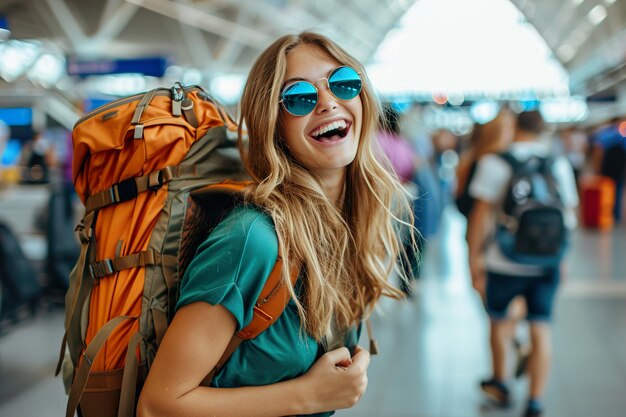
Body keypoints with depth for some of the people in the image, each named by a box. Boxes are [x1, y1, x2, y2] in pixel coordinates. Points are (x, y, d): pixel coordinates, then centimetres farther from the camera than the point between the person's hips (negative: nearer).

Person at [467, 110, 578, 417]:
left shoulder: (495, 163, -7)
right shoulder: (559, 164, 4)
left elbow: (481, 215, -11)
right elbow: (569, 213, 8)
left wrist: (474, 257, -6)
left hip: (505, 262, -2)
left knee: (498, 320, 18)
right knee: (540, 330, 7)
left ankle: (500, 383, 35)